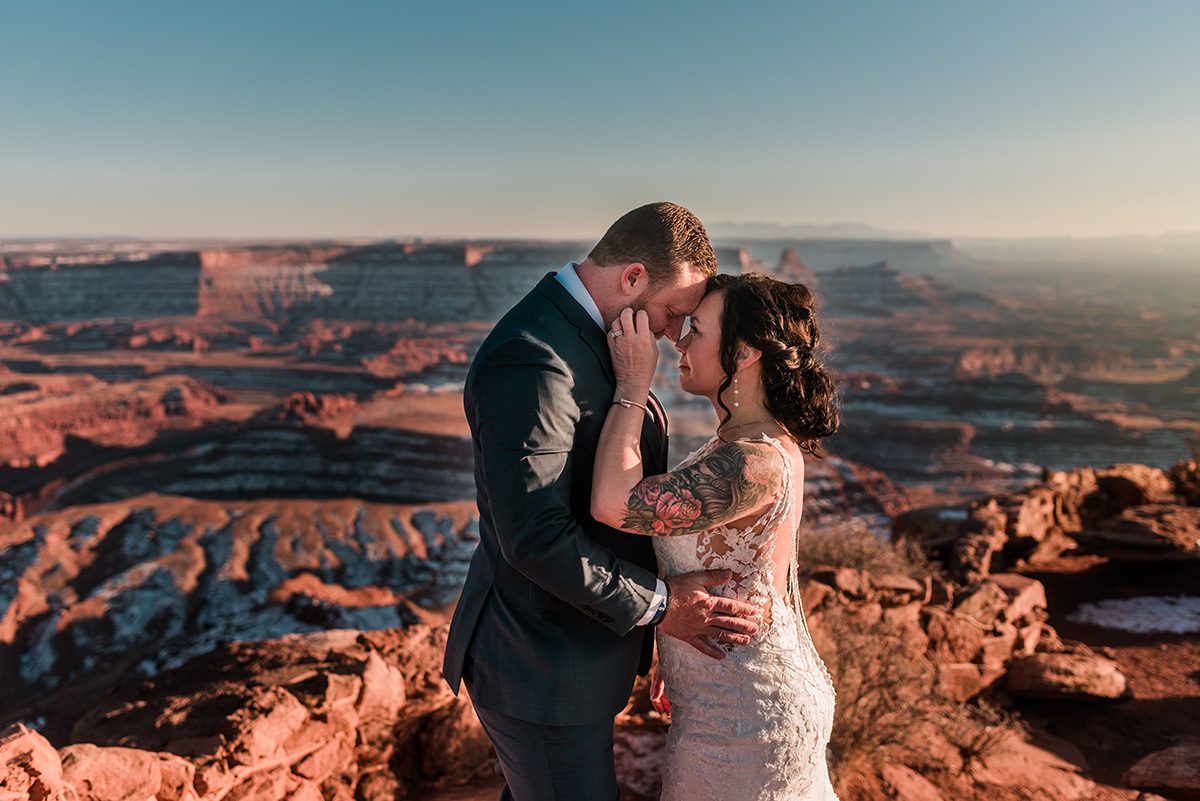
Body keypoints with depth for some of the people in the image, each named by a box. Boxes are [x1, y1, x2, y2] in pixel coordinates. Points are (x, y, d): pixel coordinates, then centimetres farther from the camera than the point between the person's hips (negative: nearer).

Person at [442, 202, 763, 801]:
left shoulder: (586, 332, 5)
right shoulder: (532, 361, -28)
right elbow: (535, 536, -30)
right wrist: (657, 605, -23)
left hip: (571, 639, 10)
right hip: (541, 669, -9)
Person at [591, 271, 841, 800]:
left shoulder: (758, 462, -30)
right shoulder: (766, 440, 2)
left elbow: (615, 503, -34)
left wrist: (631, 388, -23)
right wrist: (675, 660, 17)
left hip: (743, 717, -9)